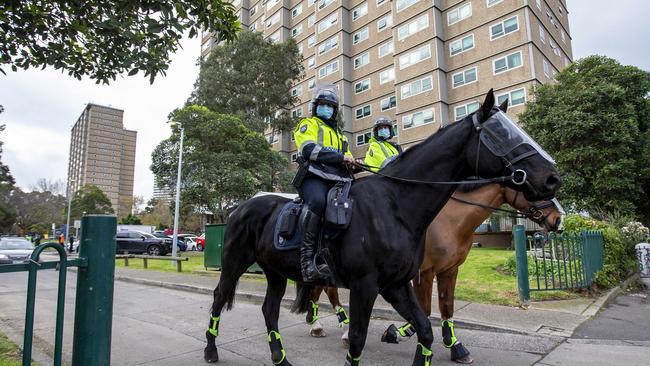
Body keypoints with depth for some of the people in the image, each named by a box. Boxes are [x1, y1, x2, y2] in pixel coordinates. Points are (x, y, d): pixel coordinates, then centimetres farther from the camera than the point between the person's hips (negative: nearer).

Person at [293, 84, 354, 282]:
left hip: (337, 179, 7)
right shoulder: (307, 124, 16)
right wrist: (340, 156, -9)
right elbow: (309, 149, -5)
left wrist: (353, 163, 12)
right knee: (317, 201, -38)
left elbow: (346, 158, 37)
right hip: (314, 176, -7)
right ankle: (307, 256, -36)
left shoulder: (338, 133, 37)